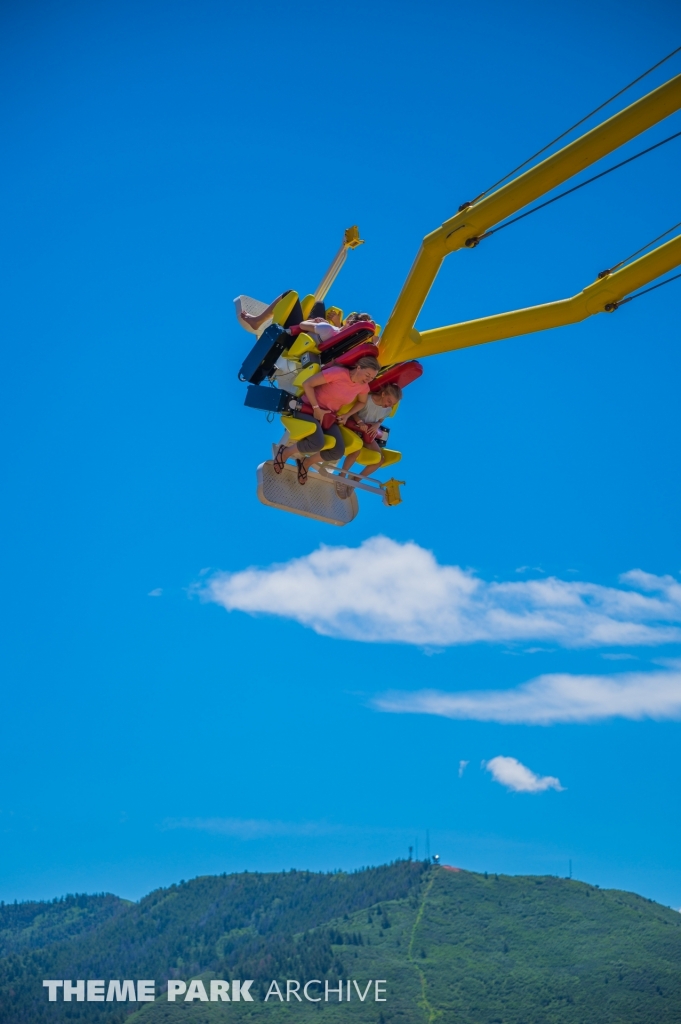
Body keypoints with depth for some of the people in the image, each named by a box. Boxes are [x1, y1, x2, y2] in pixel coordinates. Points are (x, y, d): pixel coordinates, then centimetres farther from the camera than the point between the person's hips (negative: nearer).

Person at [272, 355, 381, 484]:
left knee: (338, 451, -15)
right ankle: (285, 452, -3)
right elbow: (307, 384, -20)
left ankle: (306, 462, 10)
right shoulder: (338, 372, -21)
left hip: (329, 417, 7)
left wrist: (347, 415, 4)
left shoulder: (363, 386, -1)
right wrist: (316, 408, -21)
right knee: (317, 443, -32)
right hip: (309, 408, -6)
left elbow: (362, 402, 22)